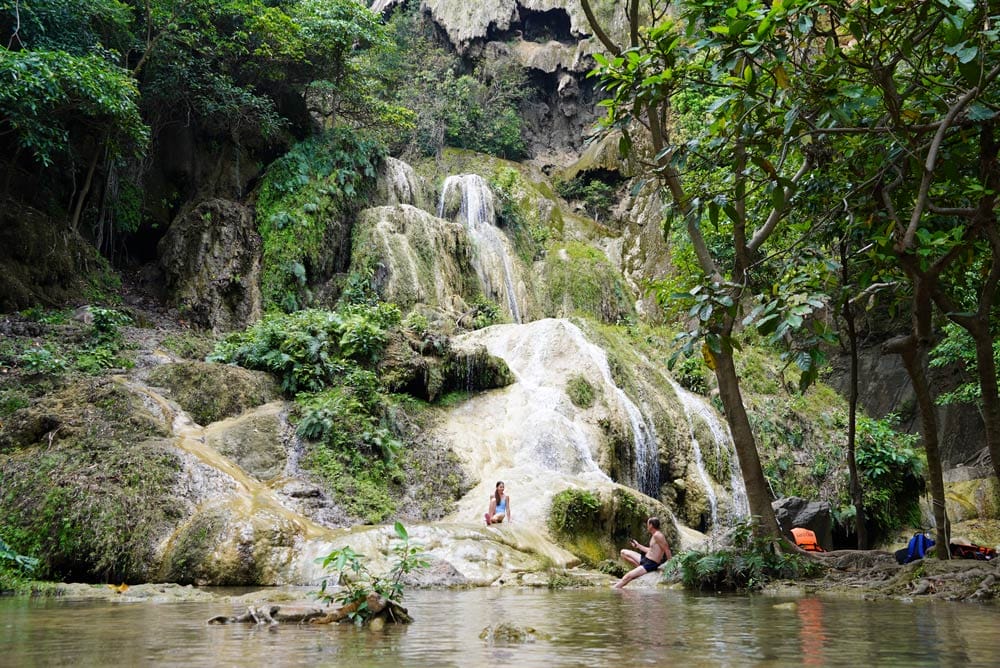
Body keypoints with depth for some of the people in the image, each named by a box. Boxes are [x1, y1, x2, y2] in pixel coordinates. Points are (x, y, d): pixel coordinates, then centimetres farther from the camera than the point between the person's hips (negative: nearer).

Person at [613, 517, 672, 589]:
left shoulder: (657, 535, -18)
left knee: (628, 576, -20)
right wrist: (638, 546, 29)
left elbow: (667, 550, -20)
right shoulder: (654, 536, 12)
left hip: (651, 564, -10)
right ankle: (639, 567, 6)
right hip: (645, 559, 10)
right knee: (623, 552, 12)